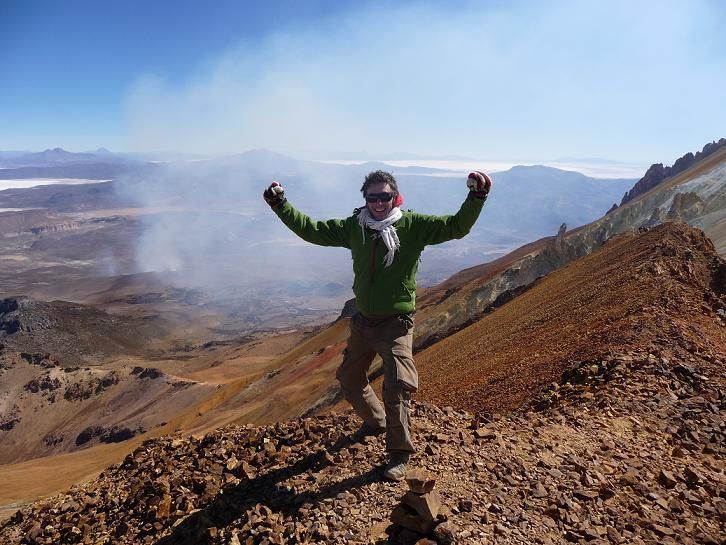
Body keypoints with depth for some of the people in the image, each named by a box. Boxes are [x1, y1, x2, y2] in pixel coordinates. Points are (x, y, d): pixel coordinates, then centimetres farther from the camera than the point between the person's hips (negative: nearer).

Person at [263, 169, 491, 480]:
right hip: (362, 320, 5)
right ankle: (376, 421, 46)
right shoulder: (353, 227, 0)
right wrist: (280, 205, -2)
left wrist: (477, 197, -31)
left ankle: (399, 454, 10)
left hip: (396, 323, -5)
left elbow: (456, 227, -17)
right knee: (349, 379, 19)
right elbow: (311, 230, 3)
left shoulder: (413, 226, -10)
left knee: (398, 385, -11)